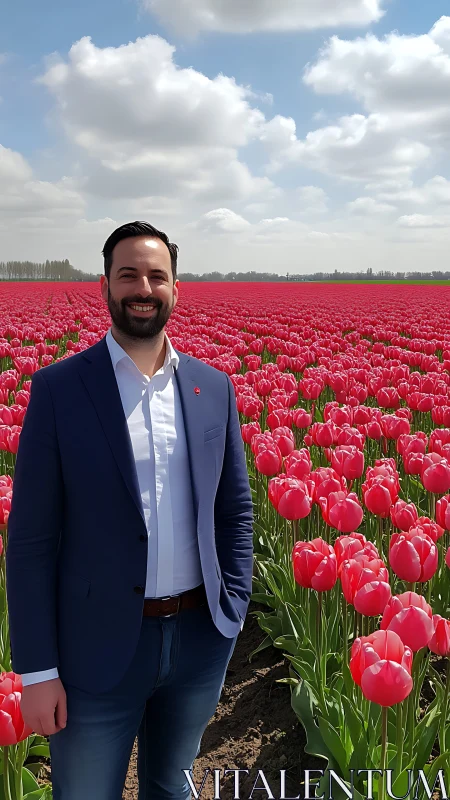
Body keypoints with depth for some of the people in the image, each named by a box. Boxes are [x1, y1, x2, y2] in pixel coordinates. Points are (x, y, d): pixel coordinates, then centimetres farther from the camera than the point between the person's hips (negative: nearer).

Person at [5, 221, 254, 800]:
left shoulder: (213, 387, 2)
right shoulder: (58, 388, -8)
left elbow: (235, 510, 8)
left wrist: (233, 610, 1)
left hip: (199, 637, 3)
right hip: (100, 644, -3)